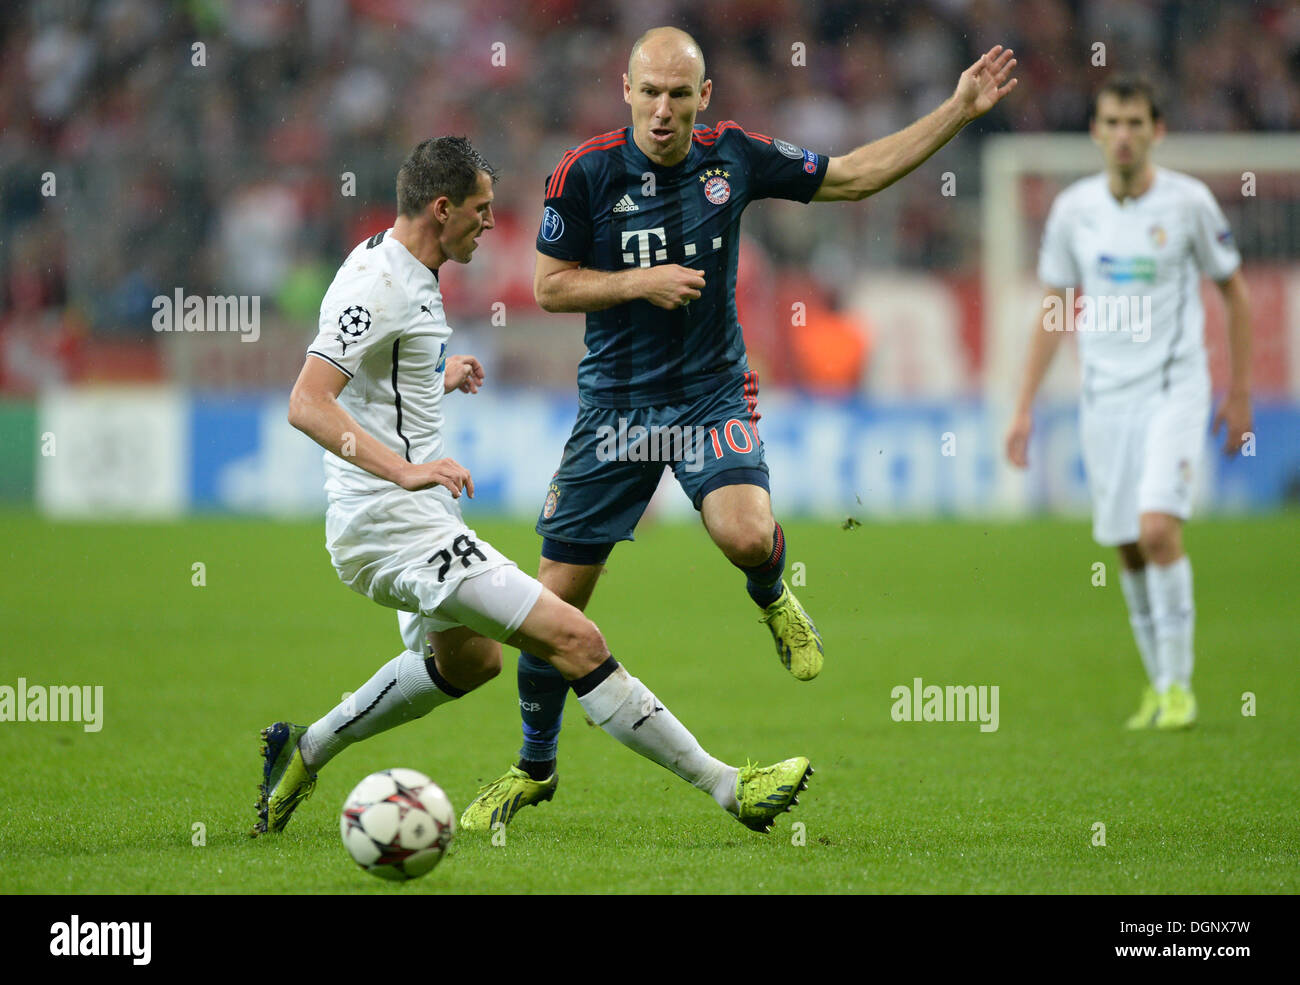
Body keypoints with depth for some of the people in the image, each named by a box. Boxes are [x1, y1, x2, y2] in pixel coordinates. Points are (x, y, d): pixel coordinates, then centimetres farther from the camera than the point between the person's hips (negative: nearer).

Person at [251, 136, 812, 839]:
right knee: (574, 640, -17)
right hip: (391, 523, -11)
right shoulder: (379, 285, -18)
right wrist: (404, 469, -37)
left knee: (468, 659, 34)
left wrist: (439, 379, 36)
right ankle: (727, 786, -18)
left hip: (412, 514, 11)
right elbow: (306, 405, -28)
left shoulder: (405, 274, 13)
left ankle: (304, 752, 38)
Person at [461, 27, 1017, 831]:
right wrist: (641, 282, -17)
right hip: (617, 399, 0)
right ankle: (534, 767, 19)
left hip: (713, 393, 0)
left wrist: (959, 111, 2)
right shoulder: (587, 172, -10)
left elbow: (855, 176, 5)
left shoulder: (735, 157, -4)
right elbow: (548, 286, -3)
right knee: (557, 598, -1)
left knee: (747, 534, -29)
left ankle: (774, 599, 10)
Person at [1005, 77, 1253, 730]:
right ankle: (1157, 682, 20)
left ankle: (1178, 685, -8)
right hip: (1104, 396, 3)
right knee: (1128, 548, 3)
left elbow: (1234, 290, 8)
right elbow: (1054, 308, 12)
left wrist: (1240, 393, 8)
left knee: (1158, 527, -19)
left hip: (1175, 388, -3)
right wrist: (1025, 407, 10)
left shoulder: (1188, 202, -4)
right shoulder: (1073, 209, 3)